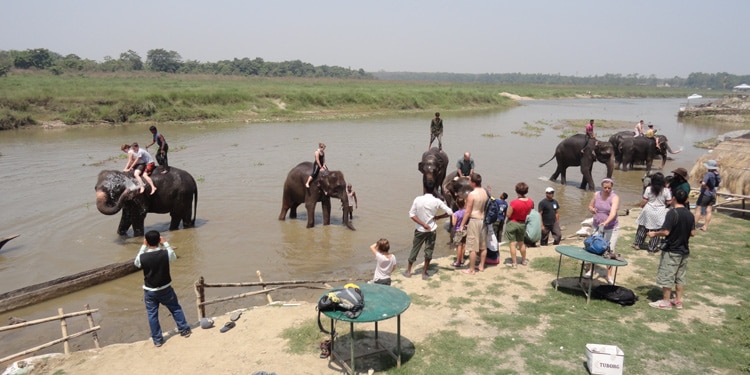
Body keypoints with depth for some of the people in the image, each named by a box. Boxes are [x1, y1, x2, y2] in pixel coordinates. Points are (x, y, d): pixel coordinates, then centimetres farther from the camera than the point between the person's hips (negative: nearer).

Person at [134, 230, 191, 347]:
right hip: (165, 289, 0)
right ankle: (184, 330, 27)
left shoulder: (142, 257, -19)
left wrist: (143, 246, 4)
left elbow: (136, 263, 7)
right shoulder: (166, 253, -20)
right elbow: (174, 256, 5)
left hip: (150, 291, 0)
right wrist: (165, 243, 7)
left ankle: (157, 340, 21)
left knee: (152, 315, 14)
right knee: (176, 308, 19)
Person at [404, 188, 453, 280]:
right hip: (432, 230, 0)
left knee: (414, 250, 13)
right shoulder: (437, 201, -10)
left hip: (420, 230, 1)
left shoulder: (418, 199, -10)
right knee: (428, 251, 11)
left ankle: (408, 271, 23)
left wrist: (423, 224, -12)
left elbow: (412, 215, -10)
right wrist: (438, 217, 2)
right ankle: (424, 273, 18)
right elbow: (450, 212, -9)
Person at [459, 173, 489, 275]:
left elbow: (468, 212, -14)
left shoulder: (472, 194, -16)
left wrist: (462, 224, -7)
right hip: (483, 221, 7)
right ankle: (481, 266, 27)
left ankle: (471, 269, 6)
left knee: (472, 247, 0)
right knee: (483, 246, 15)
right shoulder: (485, 192, 4)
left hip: (474, 220, -7)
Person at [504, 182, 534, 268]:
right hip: (522, 224, 5)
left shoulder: (514, 202, -26)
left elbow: (508, 215, -18)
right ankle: (524, 260, 36)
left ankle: (514, 263, 5)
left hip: (512, 223, -5)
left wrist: (509, 208, -1)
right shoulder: (530, 202, -9)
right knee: (521, 243, 22)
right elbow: (528, 213, 7)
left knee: (512, 243, 2)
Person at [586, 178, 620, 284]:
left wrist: (604, 223, -46)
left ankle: (609, 275, 9)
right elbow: (590, 206, 14)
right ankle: (591, 271, 24)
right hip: (597, 227, 4)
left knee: (610, 251, -2)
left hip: (611, 229, -4)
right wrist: (592, 210, -12)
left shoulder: (615, 198, -15)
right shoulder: (597, 194, -1)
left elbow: (613, 213, -30)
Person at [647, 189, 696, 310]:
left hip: (671, 251, -7)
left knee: (666, 276, 2)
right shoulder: (690, 215, 1)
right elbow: (692, 233, 6)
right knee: (680, 276, 15)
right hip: (684, 251, 7)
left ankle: (666, 302, 9)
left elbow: (666, 232, -23)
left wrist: (654, 234, -7)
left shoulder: (672, 213, -19)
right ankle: (678, 300, 23)